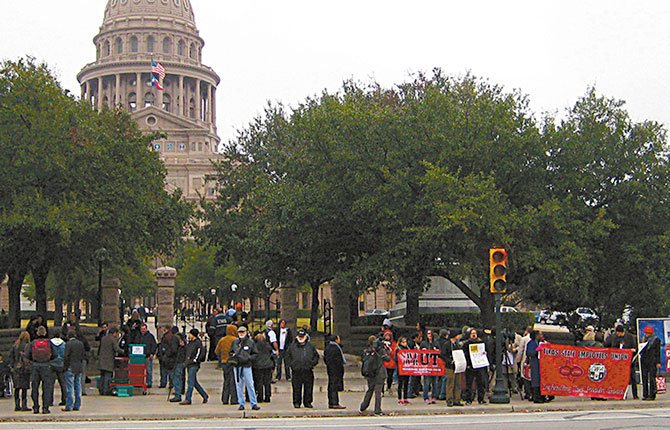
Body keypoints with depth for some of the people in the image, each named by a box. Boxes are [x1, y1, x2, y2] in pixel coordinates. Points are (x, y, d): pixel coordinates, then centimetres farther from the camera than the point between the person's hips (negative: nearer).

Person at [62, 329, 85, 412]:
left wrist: (65, 366, -4)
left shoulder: (68, 344, -12)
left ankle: (69, 406, -4)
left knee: (70, 387, -4)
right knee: (77, 386, 10)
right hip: (79, 368, 6)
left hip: (71, 368, -6)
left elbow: (65, 356, -15)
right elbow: (84, 354, 11)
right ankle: (77, 405, 13)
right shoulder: (80, 343, 7)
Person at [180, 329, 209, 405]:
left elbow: (202, 353, -14)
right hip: (189, 364, 9)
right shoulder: (190, 342, 15)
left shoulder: (198, 342, -10)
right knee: (195, 382, 13)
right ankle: (205, 396, 23)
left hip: (194, 365, -9)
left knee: (190, 382, -10)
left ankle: (188, 399, -10)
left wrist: (195, 360, -14)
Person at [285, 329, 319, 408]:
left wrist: (312, 364, 3)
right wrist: (291, 364, 3)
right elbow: (288, 356, 15)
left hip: (308, 371, 1)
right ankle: (297, 402, 11)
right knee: (296, 388, 2)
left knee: (308, 388, 3)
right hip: (296, 371, 0)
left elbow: (316, 356, 16)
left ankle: (308, 402, 12)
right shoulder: (292, 346, 7)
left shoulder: (310, 346, 9)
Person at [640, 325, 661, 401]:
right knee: (644, 378, 4)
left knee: (652, 378, -6)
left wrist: (658, 362, -6)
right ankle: (645, 395, 7)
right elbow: (641, 351, 19)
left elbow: (658, 351, -1)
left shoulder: (656, 340, 1)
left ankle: (652, 395, -5)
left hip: (652, 361, -5)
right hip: (644, 360, 5)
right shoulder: (645, 339, 16)